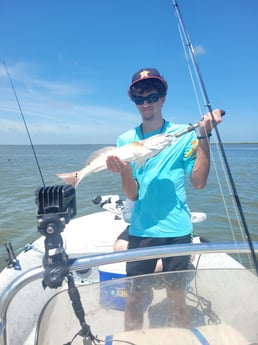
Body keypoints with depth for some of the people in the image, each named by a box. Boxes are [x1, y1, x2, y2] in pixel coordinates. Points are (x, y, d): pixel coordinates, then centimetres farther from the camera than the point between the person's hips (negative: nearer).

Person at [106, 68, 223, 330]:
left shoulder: (183, 134, -1)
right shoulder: (126, 140, 2)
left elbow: (199, 182, -9)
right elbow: (132, 195, -4)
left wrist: (204, 136, -17)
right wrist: (125, 169, -25)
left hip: (177, 230, 0)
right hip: (141, 231, 1)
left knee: (176, 296, 13)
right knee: (134, 295, 9)